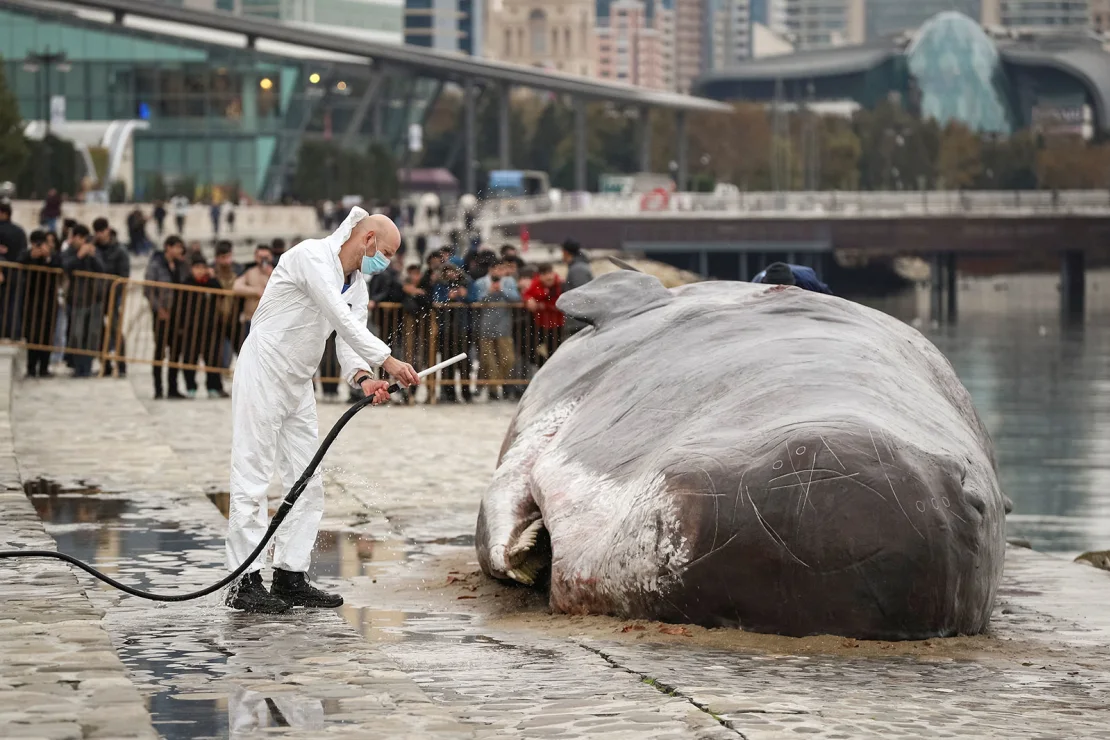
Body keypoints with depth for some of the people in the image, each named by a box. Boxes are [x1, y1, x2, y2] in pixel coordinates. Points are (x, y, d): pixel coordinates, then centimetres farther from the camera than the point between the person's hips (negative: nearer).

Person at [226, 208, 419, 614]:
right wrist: (387, 360, -31)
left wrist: (362, 379, -20)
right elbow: (340, 319, -27)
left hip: (299, 384, 9)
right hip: (262, 375, -9)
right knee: (251, 480, -8)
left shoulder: (358, 286, 11)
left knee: (307, 483, 8)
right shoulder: (312, 256, -17)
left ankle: (291, 577, 13)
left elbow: (349, 339, 1)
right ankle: (246, 583, -9)